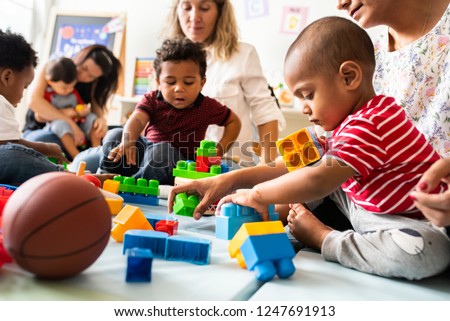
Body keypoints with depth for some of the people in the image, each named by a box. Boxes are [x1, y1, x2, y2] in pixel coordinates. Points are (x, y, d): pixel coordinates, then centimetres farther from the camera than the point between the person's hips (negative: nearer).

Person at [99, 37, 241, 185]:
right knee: (115, 135, -10)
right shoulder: (152, 100, -4)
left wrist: (219, 150, -8)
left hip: (178, 159, -4)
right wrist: (128, 142, -46)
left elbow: (234, 121, 4)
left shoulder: (206, 106, -8)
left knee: (161, 150, -37)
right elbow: (137, 119, -23)